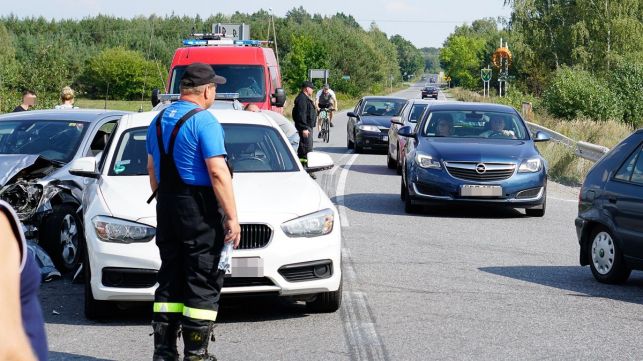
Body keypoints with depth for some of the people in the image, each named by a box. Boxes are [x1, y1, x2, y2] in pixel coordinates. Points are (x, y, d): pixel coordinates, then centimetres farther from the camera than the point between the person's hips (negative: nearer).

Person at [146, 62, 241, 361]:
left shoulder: (159, 120, 12)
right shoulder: (203, 121, -13)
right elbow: (217, 172, -19)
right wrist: (232, 217, -17)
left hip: (166, 210, 8)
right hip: (200, 211, -8)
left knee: (170, 280, 12)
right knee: (203, 283, -2)